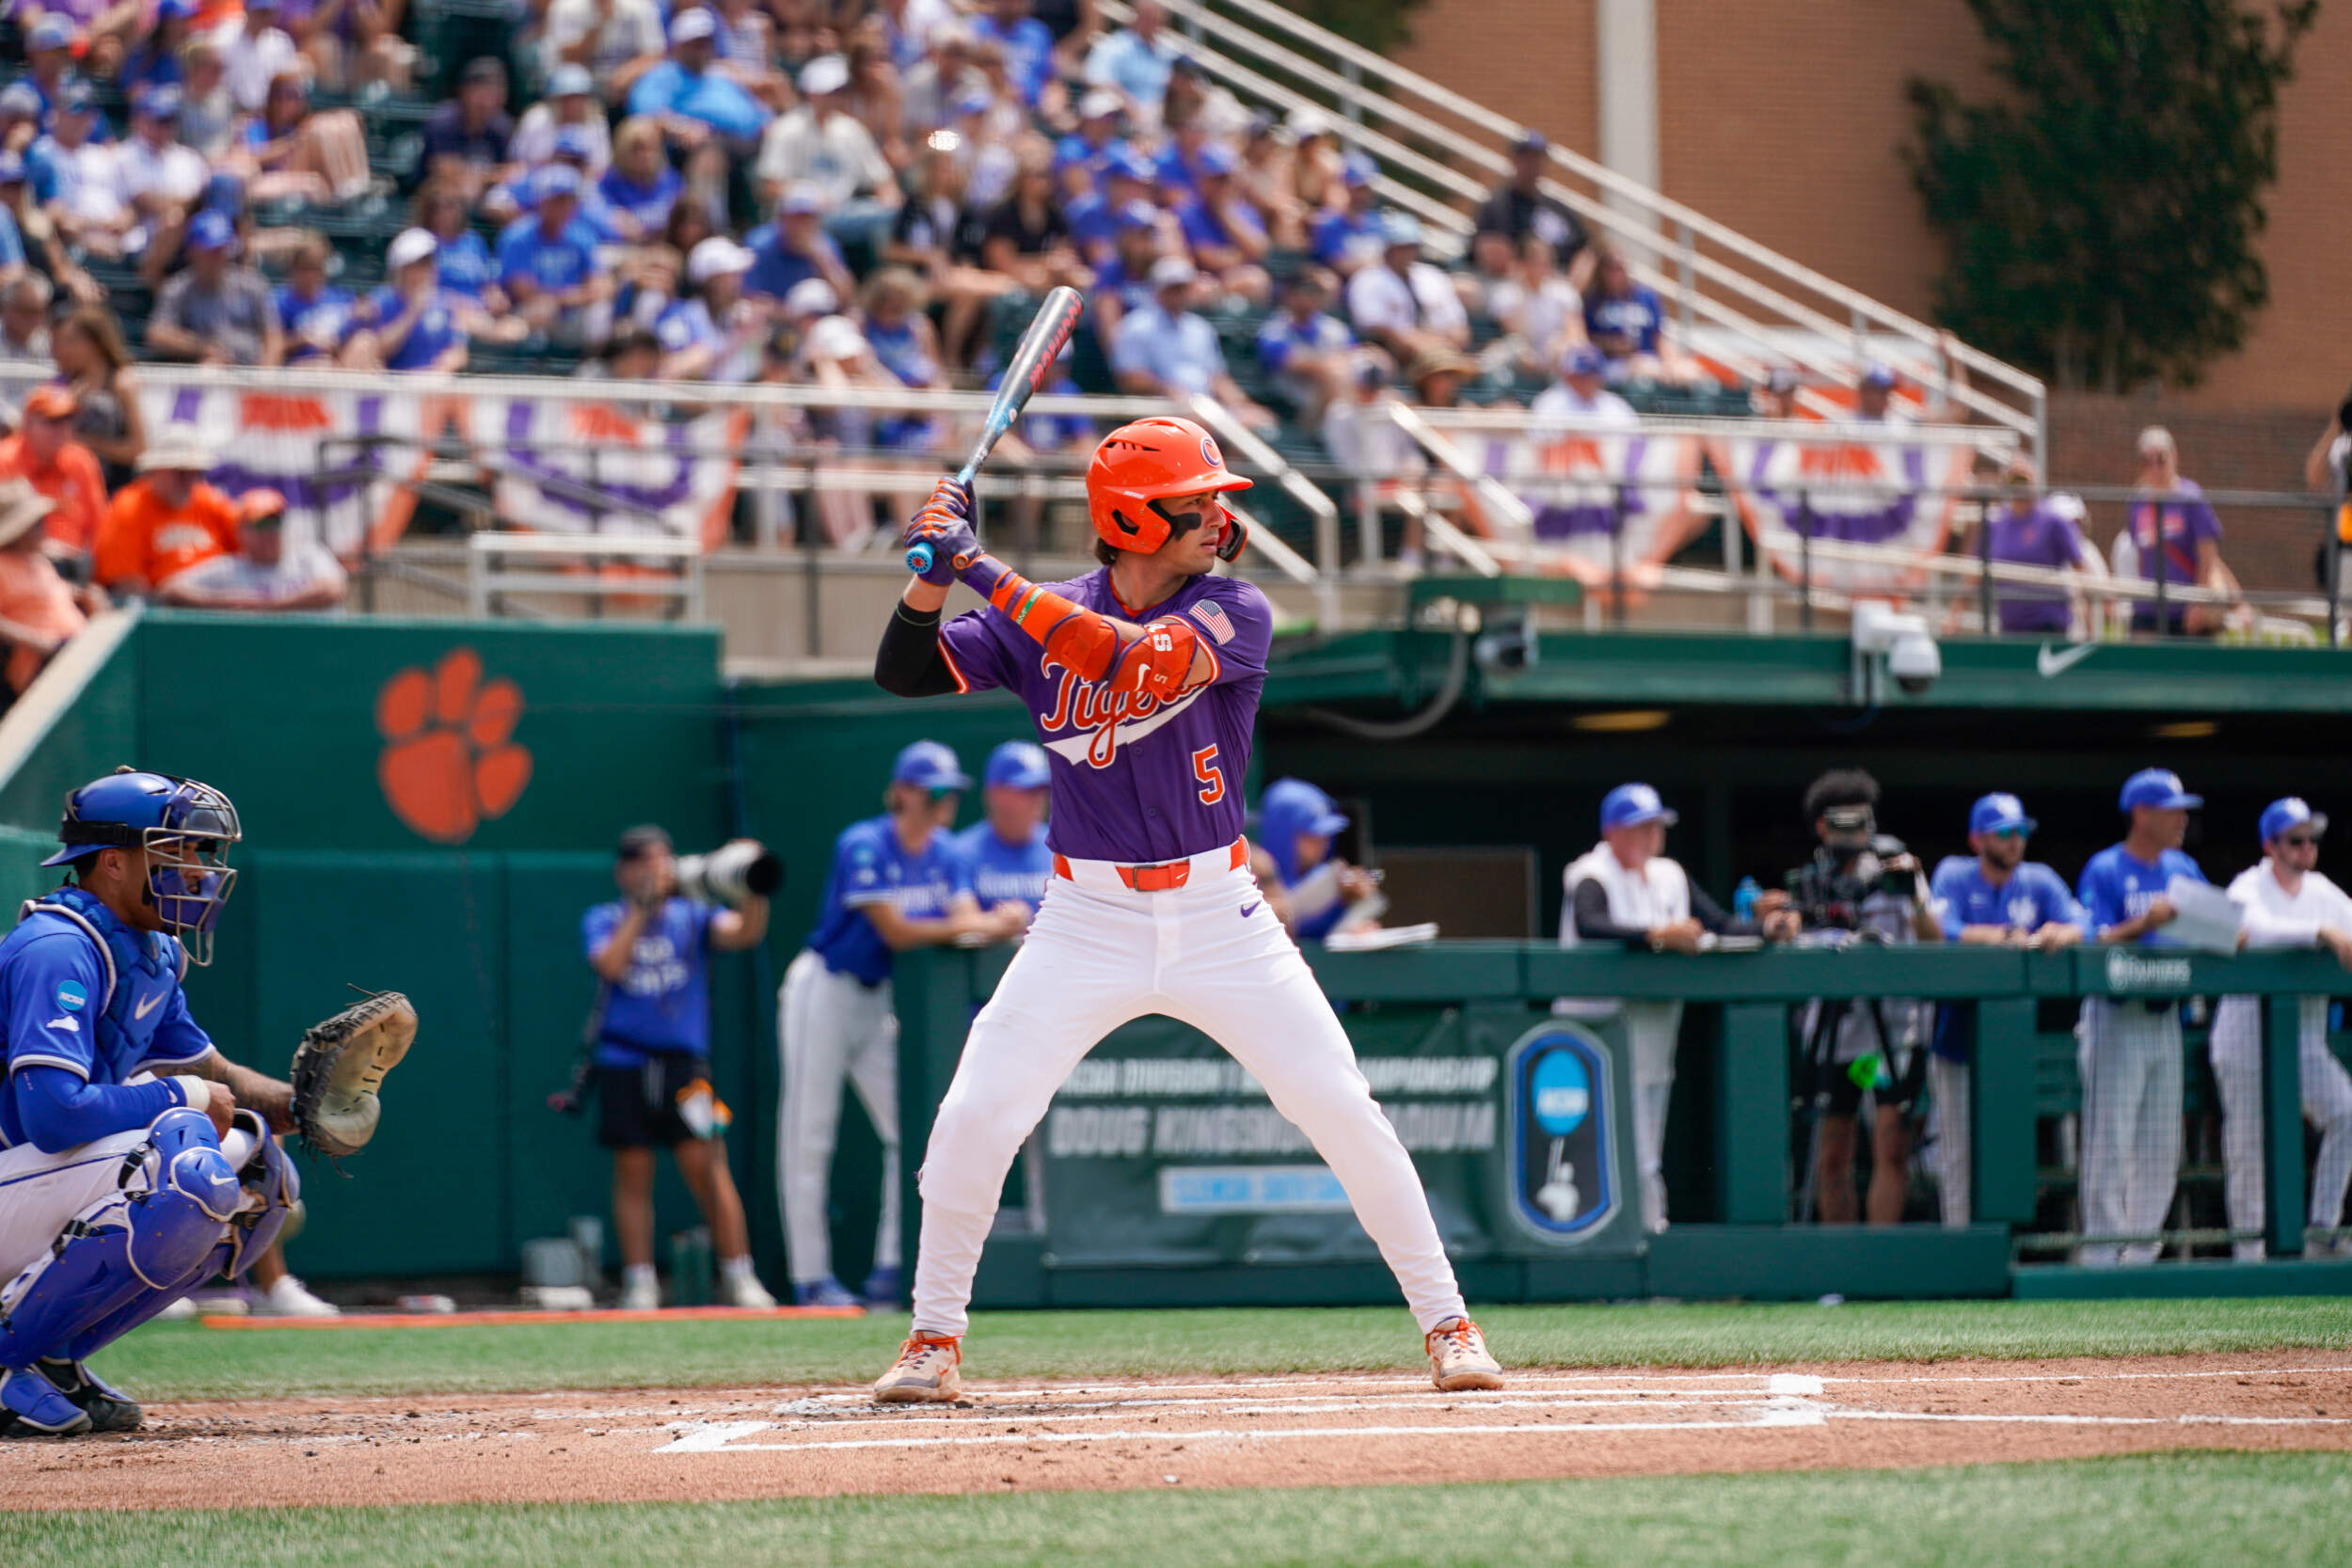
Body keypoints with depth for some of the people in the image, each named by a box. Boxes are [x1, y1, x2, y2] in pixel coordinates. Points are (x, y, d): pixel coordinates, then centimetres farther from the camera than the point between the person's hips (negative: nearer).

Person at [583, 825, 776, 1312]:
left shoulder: (692, 915, 8)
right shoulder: (604, 921, 8)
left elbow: (743, 933, -9)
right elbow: (610, 965, -11)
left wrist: (754, 892, -26)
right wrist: (642, 910, -12)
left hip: (683, 1064, 0)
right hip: (624, 1065, 0)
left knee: (706, 1165, -8)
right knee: (633, 1175, 2)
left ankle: (740, 1277, -5)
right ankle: (639, 1284, 8)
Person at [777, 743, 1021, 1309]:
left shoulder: (944, 854, 2)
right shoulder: (864, 847, -19)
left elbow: (968, 921, -8)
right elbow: (896, 932, -25)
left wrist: (999, 926, -30)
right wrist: (974, 926, -28)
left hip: (877, 1001, 7)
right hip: (823, 992, -7)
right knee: (808, 1137, -4)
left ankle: (892, 1270, 2)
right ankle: (810, 1278, -2)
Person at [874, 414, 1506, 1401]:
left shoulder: (1235, 612, -8)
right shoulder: (1043, 616, 0)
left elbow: (1135, 657, -26)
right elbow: (905, 673, -3)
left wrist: (985, 573, -28)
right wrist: (935, 573, -21)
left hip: (1219, 920, -1)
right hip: (1086, 924, 1)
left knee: (1345, 1115, -5)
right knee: (971, 1124, -8)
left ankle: (1444, 1322, 7)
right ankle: (935, 1339, 9)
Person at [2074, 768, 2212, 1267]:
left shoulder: (2183, 870, 14)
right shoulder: (2104, 871, -6)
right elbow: (2096, 941, -14)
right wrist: (2145, 923, -29)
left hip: (2166, 1015, 7)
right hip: (2117, 1014, -7)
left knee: (2161, 1145, 7)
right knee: (2110, 1139, -8)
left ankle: (2142, 1247, 14)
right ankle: (2102, 1248, -5)